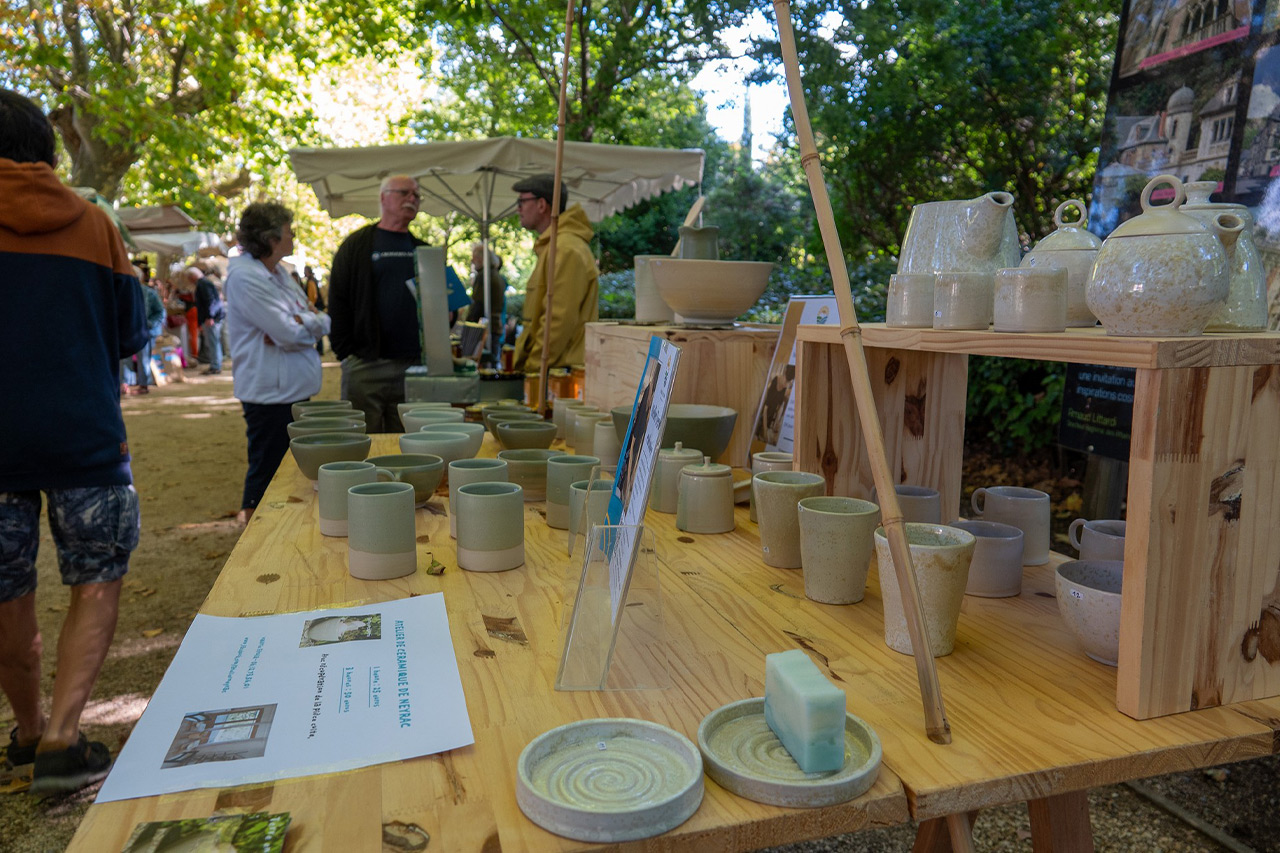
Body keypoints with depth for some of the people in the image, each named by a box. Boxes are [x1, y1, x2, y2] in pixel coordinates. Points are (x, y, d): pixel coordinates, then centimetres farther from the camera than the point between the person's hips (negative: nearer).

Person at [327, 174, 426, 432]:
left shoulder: (422, 250, 16)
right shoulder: (357, 245, 3)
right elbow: (337, 301, 0)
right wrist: (346, 350, -7)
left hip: (413, 365, 4)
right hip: (366, 366, -4)